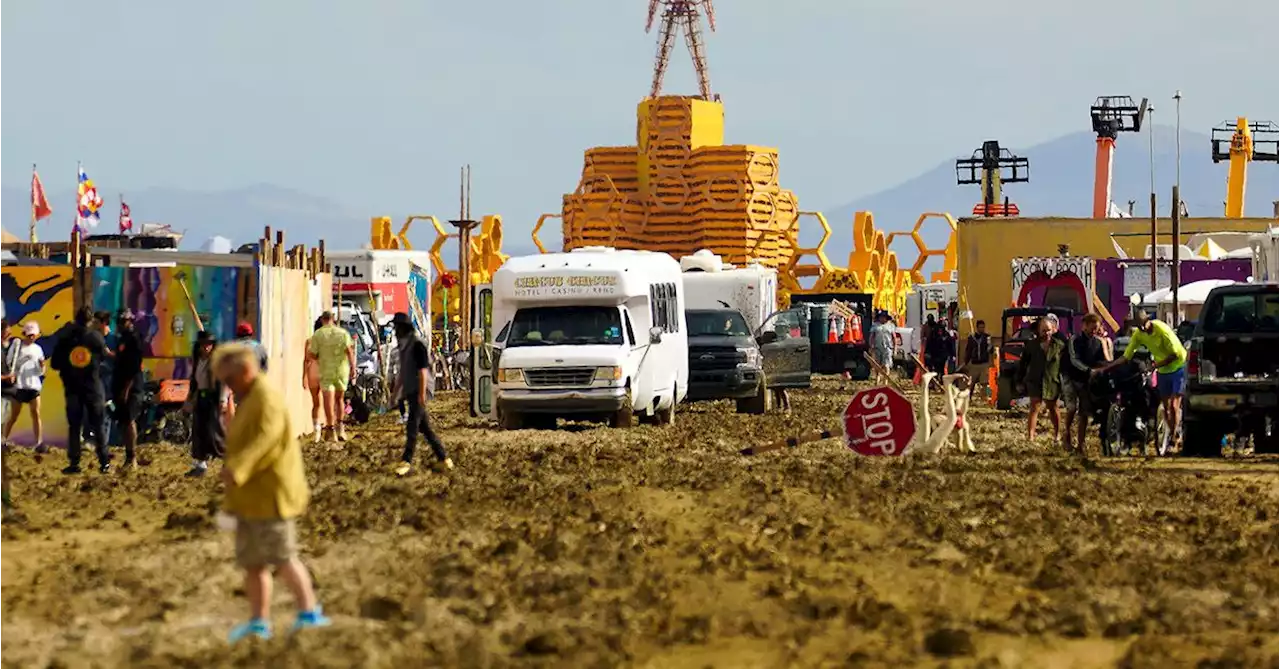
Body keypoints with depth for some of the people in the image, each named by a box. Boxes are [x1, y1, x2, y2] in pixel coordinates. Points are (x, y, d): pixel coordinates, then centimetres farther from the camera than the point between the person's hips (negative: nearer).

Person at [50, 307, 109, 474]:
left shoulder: (65, 338, -4)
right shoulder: (96, 337, -8)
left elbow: (54, 363, -2)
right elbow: (104, 355, 6)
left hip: (72, 388, 1)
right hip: (93, 387, -1)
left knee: (74, 426, 7)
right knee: (98, 426, 7)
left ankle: (74, 463, 2)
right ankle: (104, 463, 4)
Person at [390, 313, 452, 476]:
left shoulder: (417, 345, -12)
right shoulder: (403, 346, 16)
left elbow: (423, 370, -17)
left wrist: (422, 393, -21)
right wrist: (395, 392, 21)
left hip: (419, 391, -9)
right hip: (410, 392, 9)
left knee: (412, 427, -13)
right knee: (425, 427, 10)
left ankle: (406, 462, -17)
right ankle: (443, 457, 16)